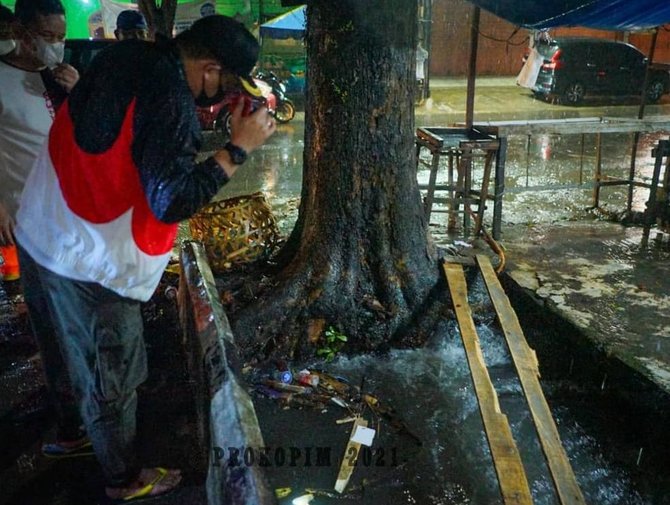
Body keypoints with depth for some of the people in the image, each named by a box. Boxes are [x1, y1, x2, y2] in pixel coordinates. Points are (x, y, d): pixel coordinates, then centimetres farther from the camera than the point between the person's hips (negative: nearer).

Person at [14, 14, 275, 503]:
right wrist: (240, 147, -21)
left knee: (69, 350, 28)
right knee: (110, 377, 11)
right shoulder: (171, 98, -24)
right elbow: (171, 201, -26)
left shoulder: (124, 57, 1)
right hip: (90, 262, -9)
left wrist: (205, 113, 5)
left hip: (40, 234, 9)